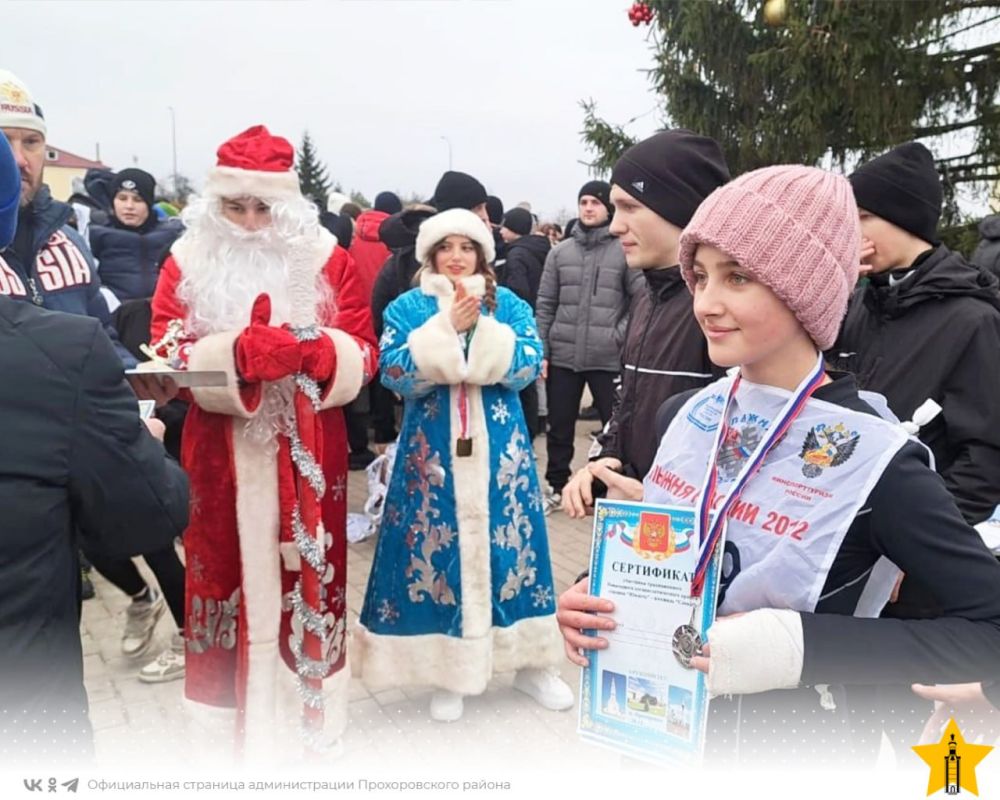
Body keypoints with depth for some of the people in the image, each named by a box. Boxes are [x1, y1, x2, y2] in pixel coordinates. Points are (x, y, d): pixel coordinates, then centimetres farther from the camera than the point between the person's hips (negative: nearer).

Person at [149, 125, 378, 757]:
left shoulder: (326, 258, 2)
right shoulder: (188, 261, 3)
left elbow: (362, 354, -3)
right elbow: (166, 354, -6)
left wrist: (304, 349, -24)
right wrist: (236, 351, -25)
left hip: (306, 452, 0)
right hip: (223, 453, 1)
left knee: (306, 570, 8)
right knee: (234, 566, 9)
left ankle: (308, 701, 28)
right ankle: (244, 704, 27)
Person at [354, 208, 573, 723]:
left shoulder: (509, 305, 6)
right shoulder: (406, 308, 3)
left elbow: (528, 364, -8)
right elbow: (393, 375, -12)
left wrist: (479, 328, -17)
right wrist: (448, 325, -17)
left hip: (499, 448, 1)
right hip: (432, 450, -1)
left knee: (507, 542, 8)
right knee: (437, 545, 3)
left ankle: (529, 662, 24)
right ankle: (446, 669, 21)